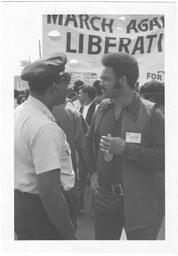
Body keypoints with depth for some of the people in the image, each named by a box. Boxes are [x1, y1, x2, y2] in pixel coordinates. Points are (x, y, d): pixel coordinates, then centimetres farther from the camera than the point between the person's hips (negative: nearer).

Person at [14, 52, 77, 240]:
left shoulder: (18, 112, 2)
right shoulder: (45, 127, -26)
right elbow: (49, 192, -28)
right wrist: (70, 236, -21)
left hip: (19, 203, 9)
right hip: (40, 210, -9)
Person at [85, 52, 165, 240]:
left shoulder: (151, 113, -12)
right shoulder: (101, 110, 5)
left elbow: (164, 157, -18)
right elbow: (90, 142, 20)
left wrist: (126, 149, -23)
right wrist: (93, 171, 7)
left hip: (138, 202, -5)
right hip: (104, 198, 5)